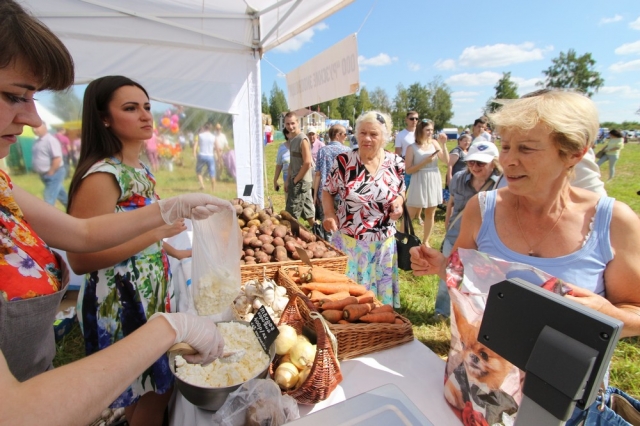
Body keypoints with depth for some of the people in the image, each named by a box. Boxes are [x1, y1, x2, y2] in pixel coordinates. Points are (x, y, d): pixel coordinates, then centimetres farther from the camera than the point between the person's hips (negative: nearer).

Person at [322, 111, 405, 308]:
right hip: (348, 240, -1)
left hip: (382, 243, 2)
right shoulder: (343, 161, -9)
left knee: (380, 289, 18)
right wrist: (329, 214, -15)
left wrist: (398, 202, -11)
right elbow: (327, 191, 2)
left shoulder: (396, 163, -3)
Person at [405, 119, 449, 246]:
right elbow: (408, 170, -11)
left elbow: (446, 161, -2)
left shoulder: (434, 143, 3)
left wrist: (443, 144, -10)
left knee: (430, 213, 13)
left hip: (434, 182, 4)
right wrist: (425, 162, -18)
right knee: (409, 215, -1)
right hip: (419, 183, -4)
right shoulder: (412, 147, -8)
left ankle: (425, 241, 27)